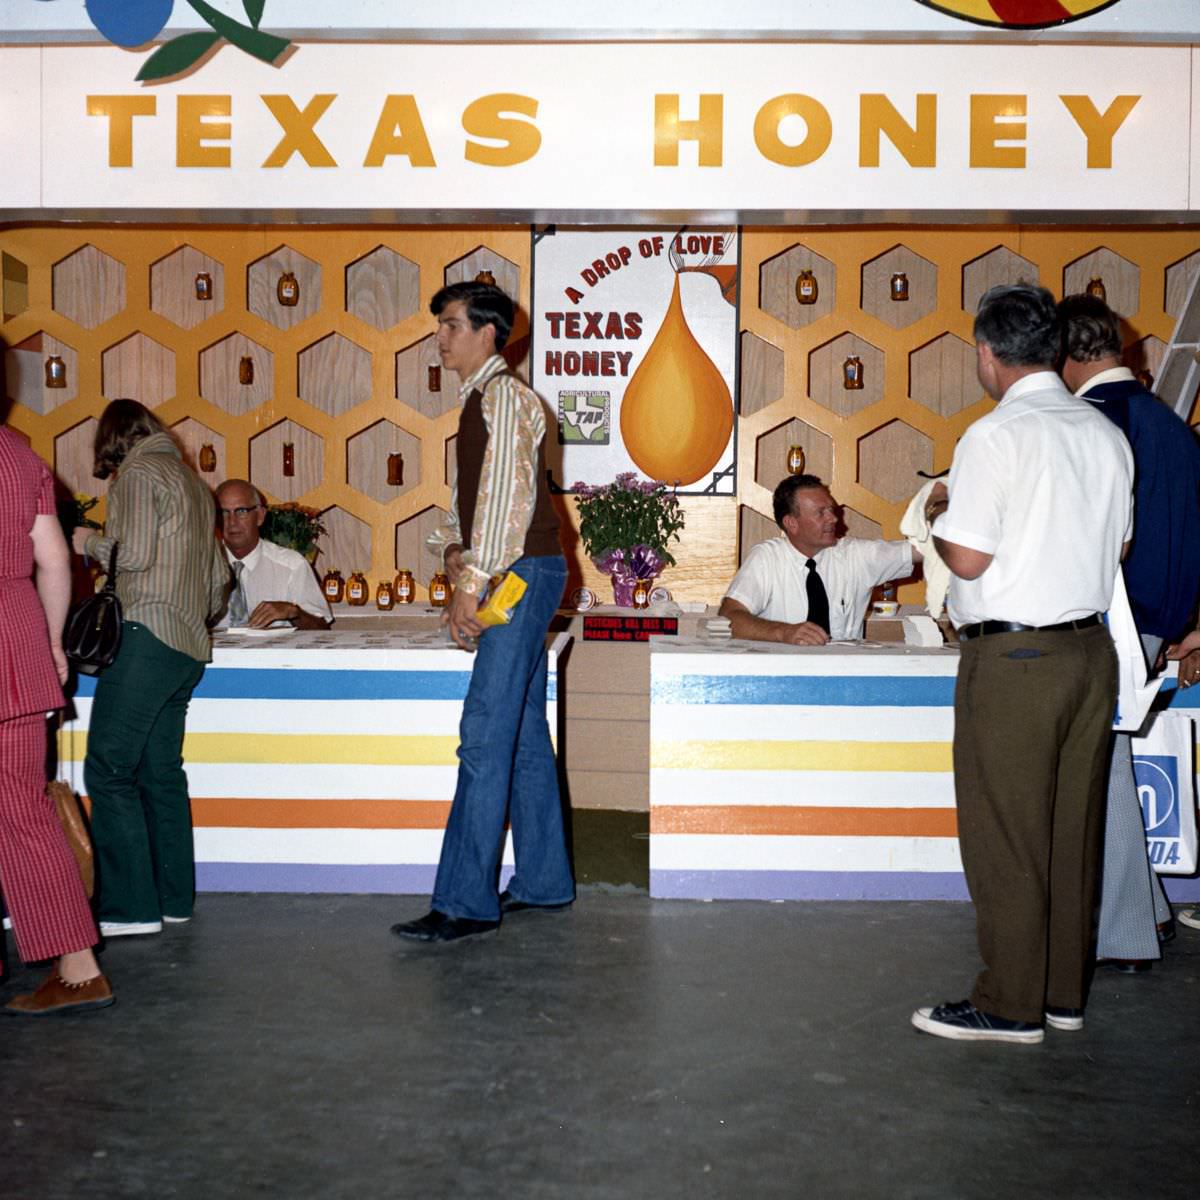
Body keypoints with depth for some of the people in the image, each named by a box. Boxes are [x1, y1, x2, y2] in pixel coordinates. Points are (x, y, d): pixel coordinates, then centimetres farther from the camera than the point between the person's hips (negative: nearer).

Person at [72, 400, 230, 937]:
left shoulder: (138, 474, -4)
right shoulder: (191, 479, 21)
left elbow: (134, 554, -16)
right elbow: (219, 576, 22)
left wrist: (90, 542, 2)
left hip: (147, 636, -9)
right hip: (188, 645, 9)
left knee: (109, 769, -7)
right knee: (161, 770, 12)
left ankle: (131, 907, -9)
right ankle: (173, 897, 15)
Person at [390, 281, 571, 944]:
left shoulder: (504, 395, -10)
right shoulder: (478, 399, 20)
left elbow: (509, 497, -19)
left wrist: (472, 584, -20)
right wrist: (452, 547, 6)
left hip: (521, 572, -10)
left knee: (485, 736, -12)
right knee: (523, 733, 13)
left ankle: (465, 901, -10)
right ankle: (544, 881, 21)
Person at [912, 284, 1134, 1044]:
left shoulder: (997, 435, -14)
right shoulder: (1107, 434, 8)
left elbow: (967, 559, -15)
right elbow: (1119, 544, 17)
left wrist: (941, 515, 4)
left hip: (1014, 658, -7)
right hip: (1091, 647, 7)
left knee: (1005, 836, 2)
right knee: (1074, 828, 13)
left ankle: (1011, 1005, 9)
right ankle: (1065, 993, 23)